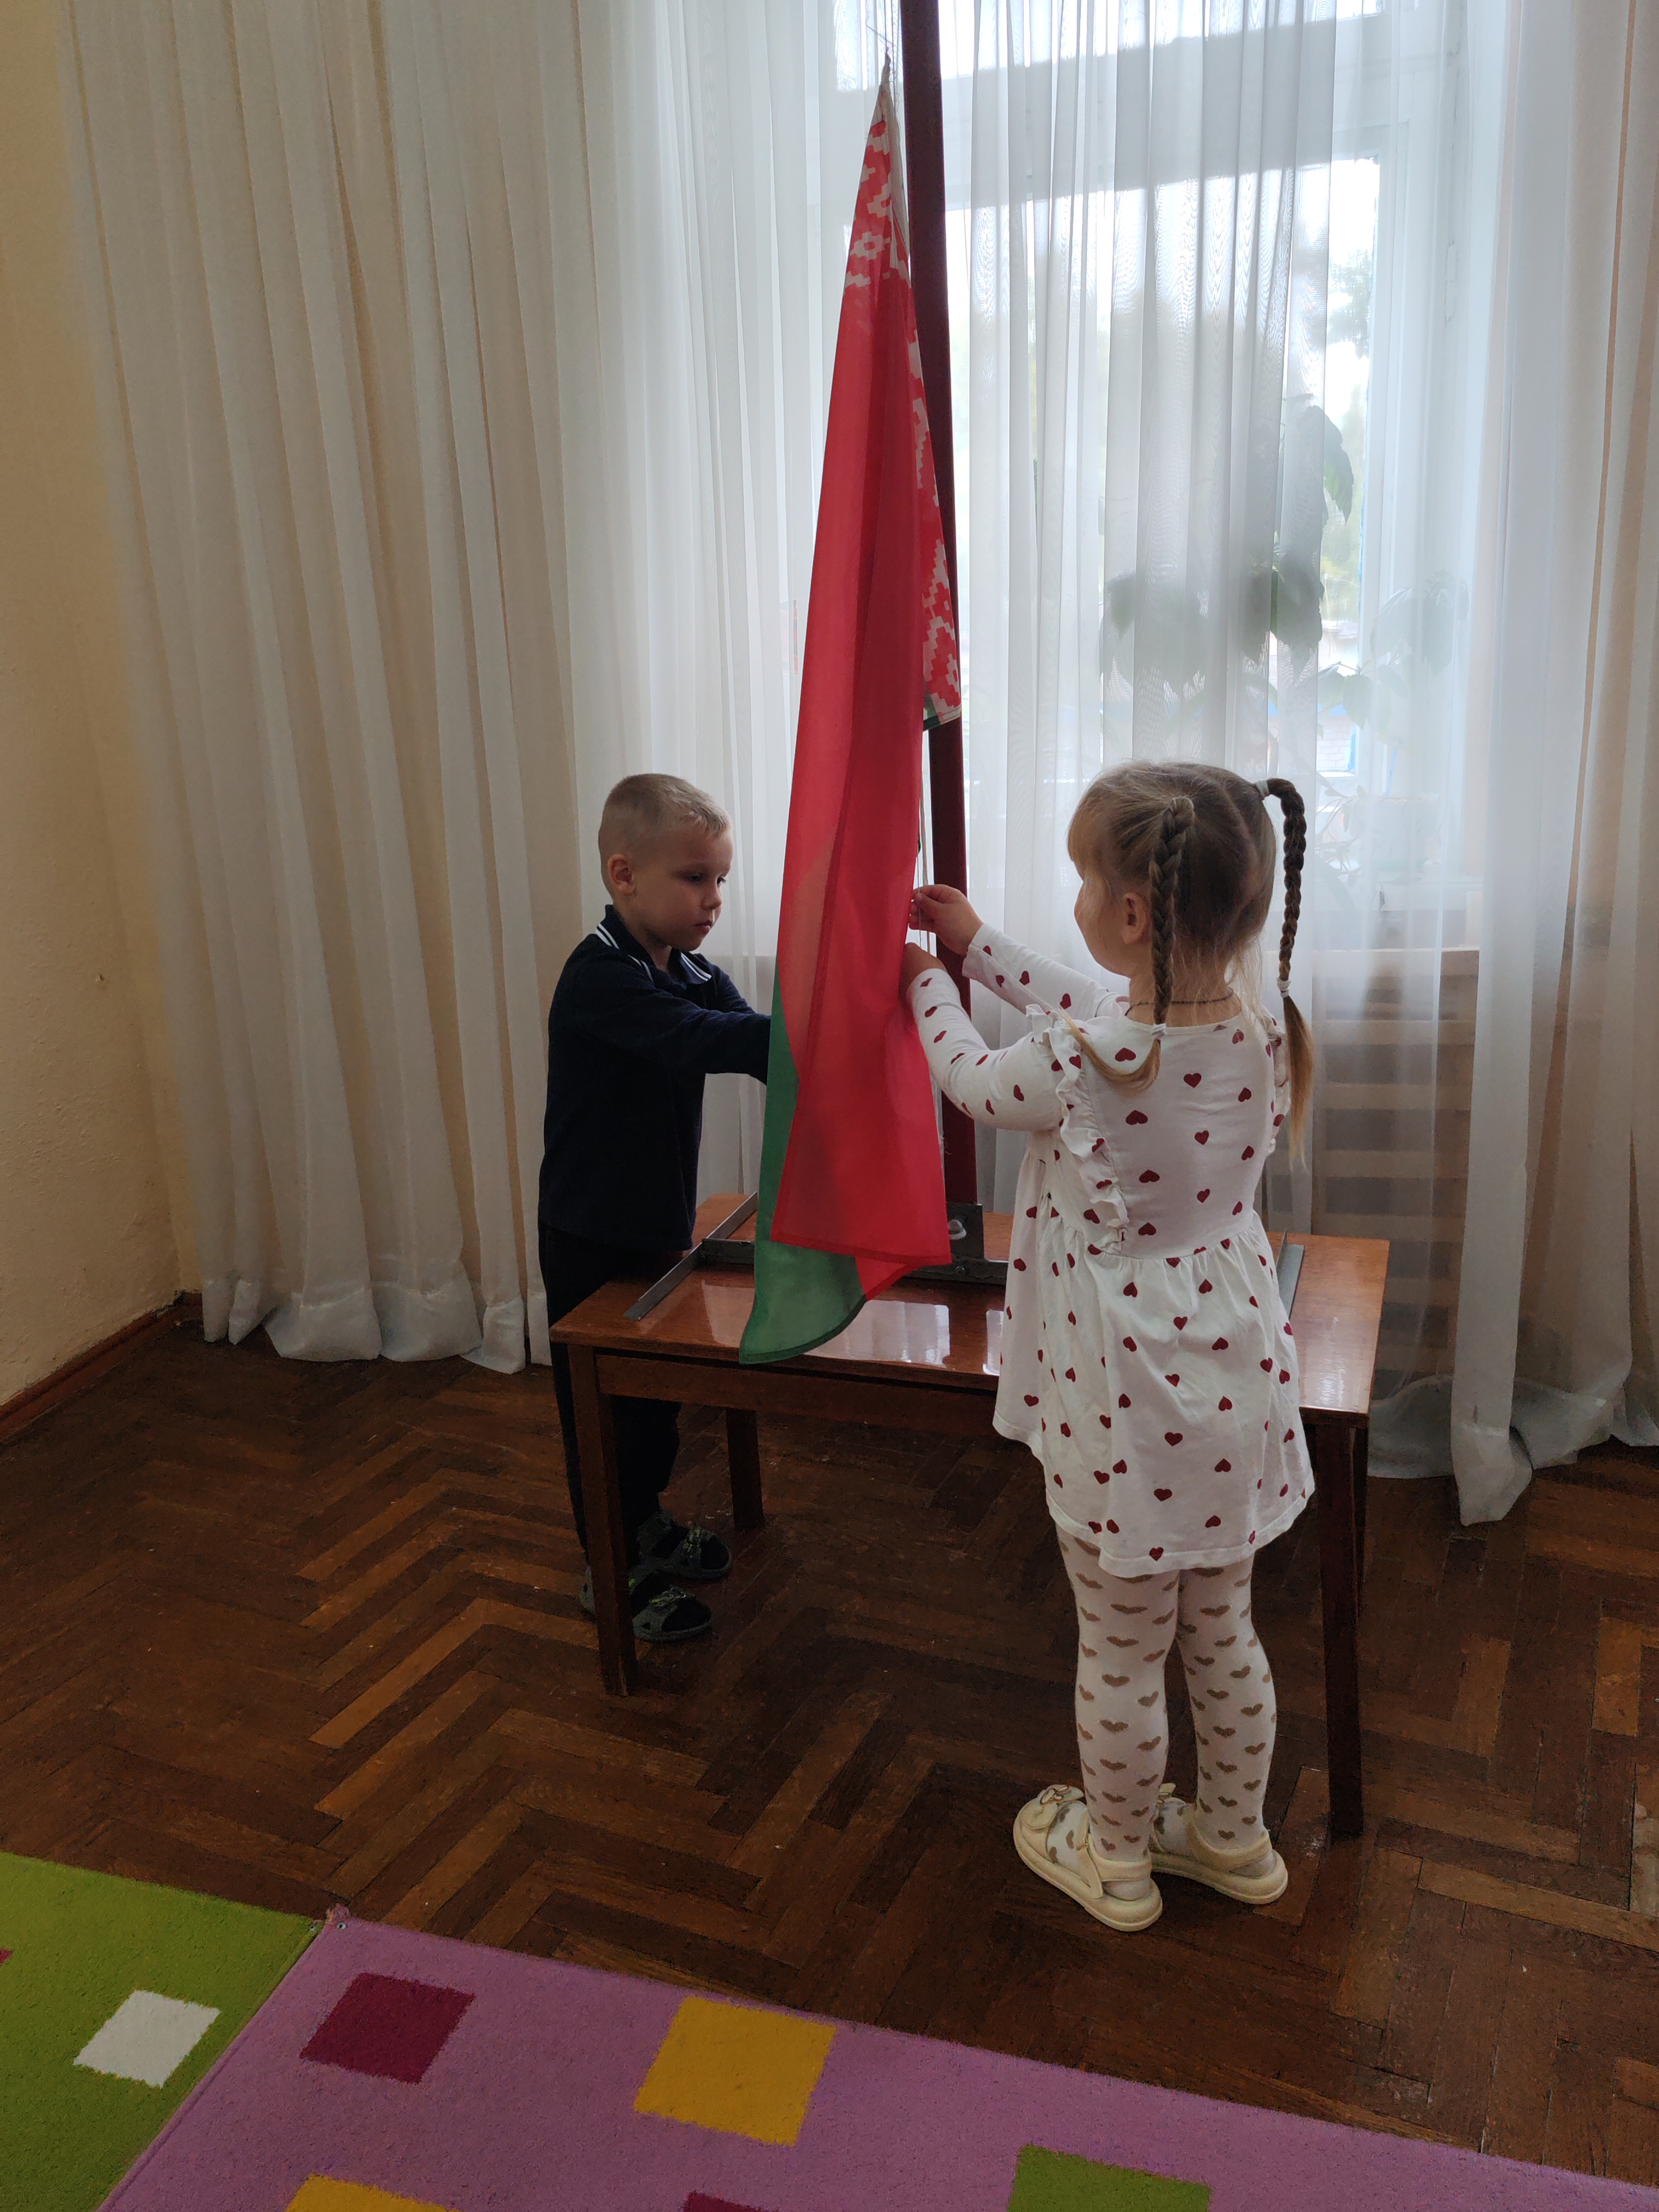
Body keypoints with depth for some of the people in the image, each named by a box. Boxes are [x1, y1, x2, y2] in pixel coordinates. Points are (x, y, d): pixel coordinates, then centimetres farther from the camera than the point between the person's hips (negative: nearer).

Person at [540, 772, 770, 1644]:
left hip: (659, 1226, 8)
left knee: (660, 1386, 23)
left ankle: (646, 1523, 43)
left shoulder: (691, 972, 3)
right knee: (601, 1405, 7)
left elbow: (757, 1045, -9)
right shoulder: (600, 977, -25)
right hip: (590, 1241, -8)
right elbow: (699, 1042, -41)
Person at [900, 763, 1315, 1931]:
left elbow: (983, 1080, -3)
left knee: (1121, 1654, 16)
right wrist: (980, 943, 20)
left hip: (1127, 1406, -6)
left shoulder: (1078, 1063, -27)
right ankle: (1235, 1836, 45)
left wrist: (928, 984, 17)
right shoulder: (1261, 1034, -7)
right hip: (1236, 1380, 6)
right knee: (1223, 1634, 25)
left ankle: (1115, 1856, 38)